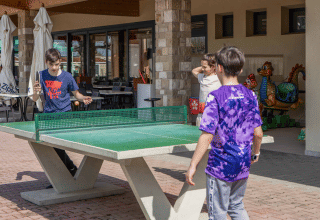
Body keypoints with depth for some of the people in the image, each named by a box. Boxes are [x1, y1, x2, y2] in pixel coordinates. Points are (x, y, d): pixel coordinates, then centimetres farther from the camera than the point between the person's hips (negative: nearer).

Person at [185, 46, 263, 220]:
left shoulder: (215, 97, -15)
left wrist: (192, 166, -14)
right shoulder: (250, 95, 1)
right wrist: (255, 153, 23)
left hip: (221, 166, -5)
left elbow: (207, 136, -19)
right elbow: (258, 133, 5)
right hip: (243, 166, 6)